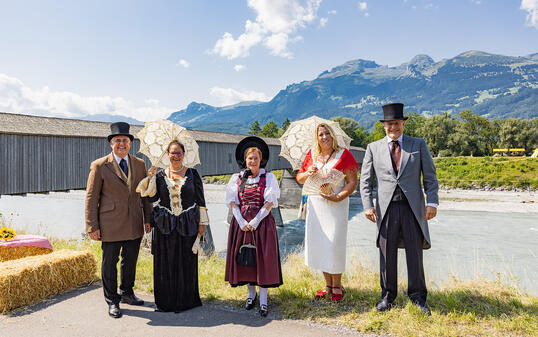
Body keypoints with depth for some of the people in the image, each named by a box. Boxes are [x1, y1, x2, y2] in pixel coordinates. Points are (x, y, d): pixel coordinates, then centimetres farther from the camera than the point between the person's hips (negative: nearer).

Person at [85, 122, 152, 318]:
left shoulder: (140, 164, 7)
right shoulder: (99, 166, -5)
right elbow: (91, 197, -5)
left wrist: (148, 218, 8)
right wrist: (92, 226, -8)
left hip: (134, 225, 4)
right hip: (111, 225, -4)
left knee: (131, 260, 16)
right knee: (110, 262, 8)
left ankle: (127, 293, 36)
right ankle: (112, 301, 23)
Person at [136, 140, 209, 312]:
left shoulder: (192, 174, 3)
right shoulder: (160, 174, 7)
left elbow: (200, 200, 3)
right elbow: (152, 197, -1)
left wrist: (202, 223, 0)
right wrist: (150, 178, -11)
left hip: (187, 225, -1)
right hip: (165, 225, 1)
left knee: (186, 263, 6)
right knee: (165, 263, 6)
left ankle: (185, 300, 21)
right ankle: (166, 301, 21)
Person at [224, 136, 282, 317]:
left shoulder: (268, 177, 0)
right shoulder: (237, 178, 6)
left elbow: (270, 202, -7)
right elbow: (232, 202, 2)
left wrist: (255, 222, -14)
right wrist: (242, 222, -10)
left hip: (262, 223, -2)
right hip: (241, 223, 3)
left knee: (263, 259, -2)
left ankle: (263, 301, 7)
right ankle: (251, 293, 27)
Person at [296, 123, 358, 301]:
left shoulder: (343, 155, -5)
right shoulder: (312, 154, 7)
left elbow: (353, 182, -7)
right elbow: (299, 178, 14)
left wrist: (338, 197, -21)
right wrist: (307, 173, -8)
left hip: (336, 206, -4)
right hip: (315, 204, 5)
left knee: (334, 245, -1)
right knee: (318, 244, 9)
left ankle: (337, 286, 19)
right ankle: (327, 284, 26)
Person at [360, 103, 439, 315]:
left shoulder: (418, 145, 10)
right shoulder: (374, 148, 10)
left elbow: (430, 176, 7)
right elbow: (366, 179, 8)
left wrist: (432, 202, -4)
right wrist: (368, 205, -3)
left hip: (413, 207, 0)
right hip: (386, 208, 0)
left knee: (415, 253, 5)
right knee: (387, 254, 6)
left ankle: (417, 296, 20)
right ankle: (388, 295, 20)